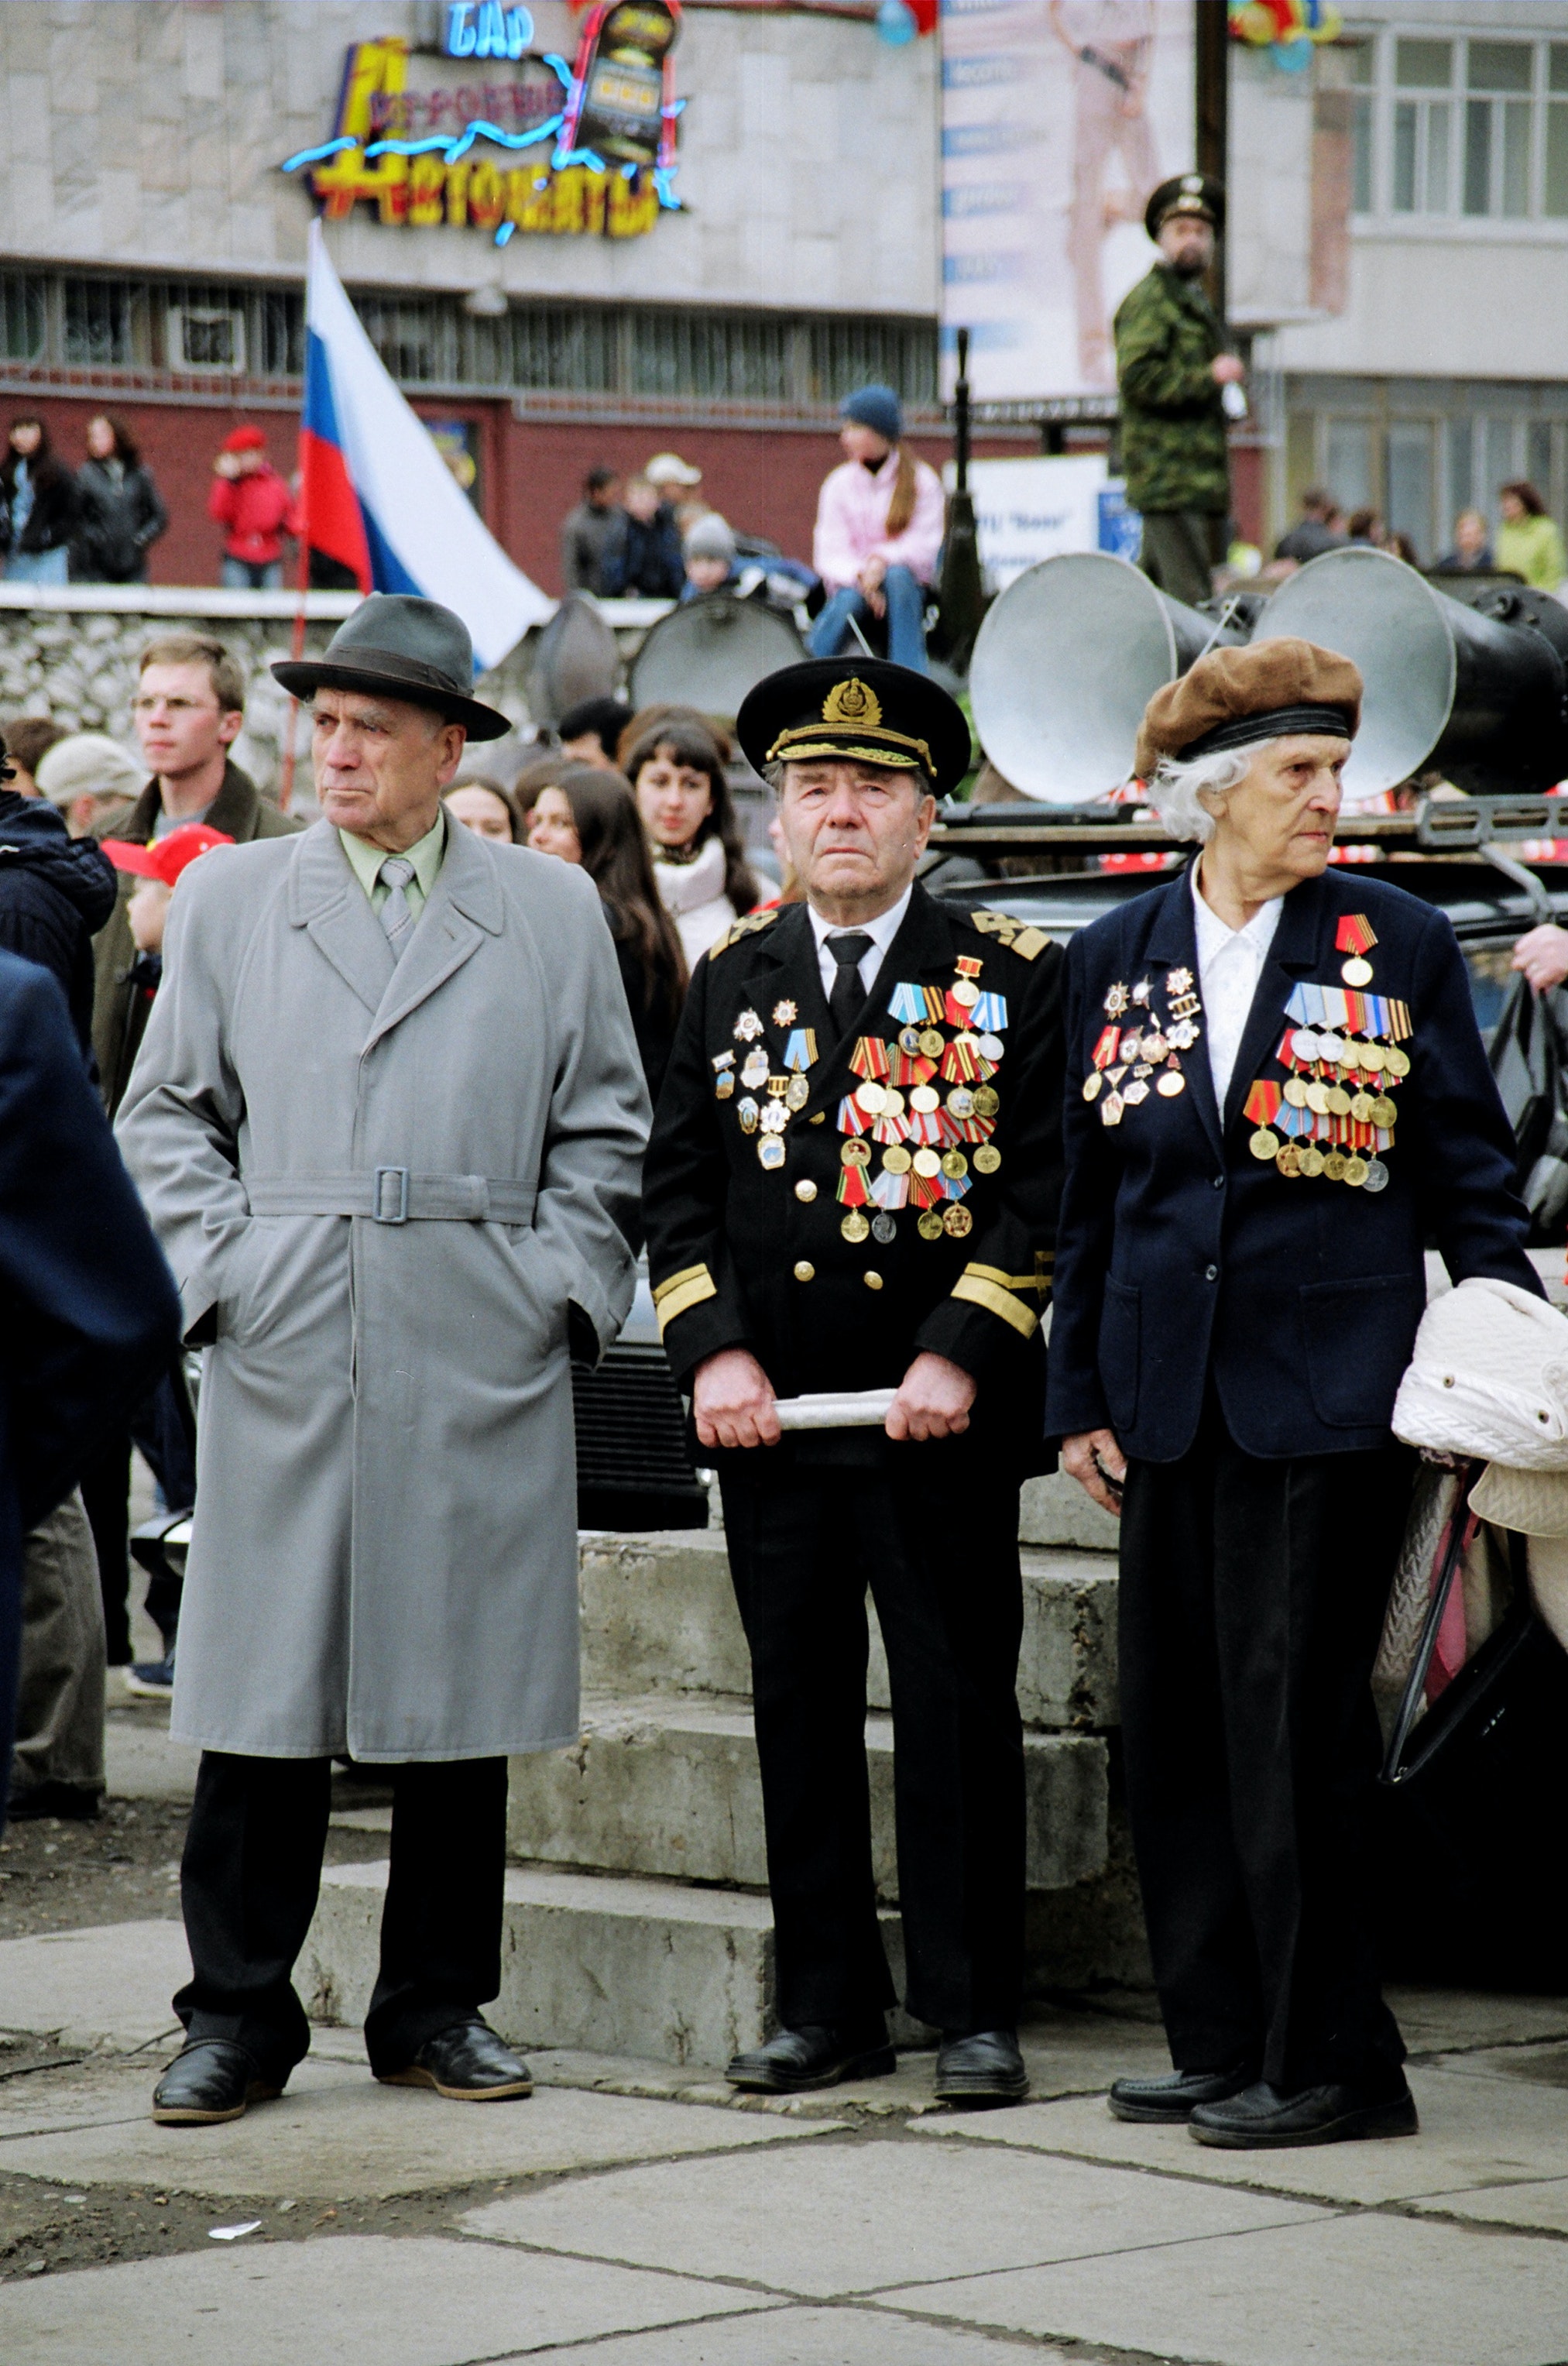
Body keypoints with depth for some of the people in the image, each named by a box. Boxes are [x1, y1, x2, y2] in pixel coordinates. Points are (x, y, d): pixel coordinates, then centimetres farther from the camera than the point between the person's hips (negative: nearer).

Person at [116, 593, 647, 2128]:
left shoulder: (551, 912, 9)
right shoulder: (229, 899, 9)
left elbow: (604, 1132, 11)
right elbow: (168, 1117, 11)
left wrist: (568, 1288, 0)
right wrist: (218, 1271, -1)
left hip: (481, 1370, 0)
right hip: (281, 1365, 0)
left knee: (464, 1702, 5)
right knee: (263, 1708, -1)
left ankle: (436, 2007, 16)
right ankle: (238, 2017, 6)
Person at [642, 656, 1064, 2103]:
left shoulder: (1012, 976, 0)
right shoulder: (731, 979, 11)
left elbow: (1048, 1187, -5)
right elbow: (680, 1182, 10)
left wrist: (961, 1356, -14)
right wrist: (713, 1350, -3)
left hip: (942, 1410, -3)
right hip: (769, 1411, 4)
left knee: (958, 1712, -1)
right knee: (800, 1711, 7)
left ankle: (974, 2013, 6)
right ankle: (830, 2008, 14)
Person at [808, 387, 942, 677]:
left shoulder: (922, 481, 0)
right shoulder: (839, 484, 3)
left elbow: (925, 545, -7)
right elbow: (830, 552, -4)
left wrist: (883, 560, -25)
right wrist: (860, 576, -25)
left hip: (908, 584, -1)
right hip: (851, 582, 1)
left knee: (897, 576, -35)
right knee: (849, 601, -34)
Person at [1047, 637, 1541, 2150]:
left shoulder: (1399, 945, 1)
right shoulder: (1117, 959, 9)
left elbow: (1470, 1174, 4)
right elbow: (1090, 1194, 13)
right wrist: (1078, 1392, 11)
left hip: (1328, 1384, -4)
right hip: (1173, 1389, 4)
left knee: (1295, 1714, -5)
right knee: (1172, 1721, 6)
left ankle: (1330, 2060, 3)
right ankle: (1223, 2041, 17)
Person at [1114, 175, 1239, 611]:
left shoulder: (1196, 301, 25)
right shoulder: (1148, 301, -6)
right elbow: (1137, 377, -18)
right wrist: (1210, 376, -17)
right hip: (1167, 474, -10)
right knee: (1190, 600, -14)